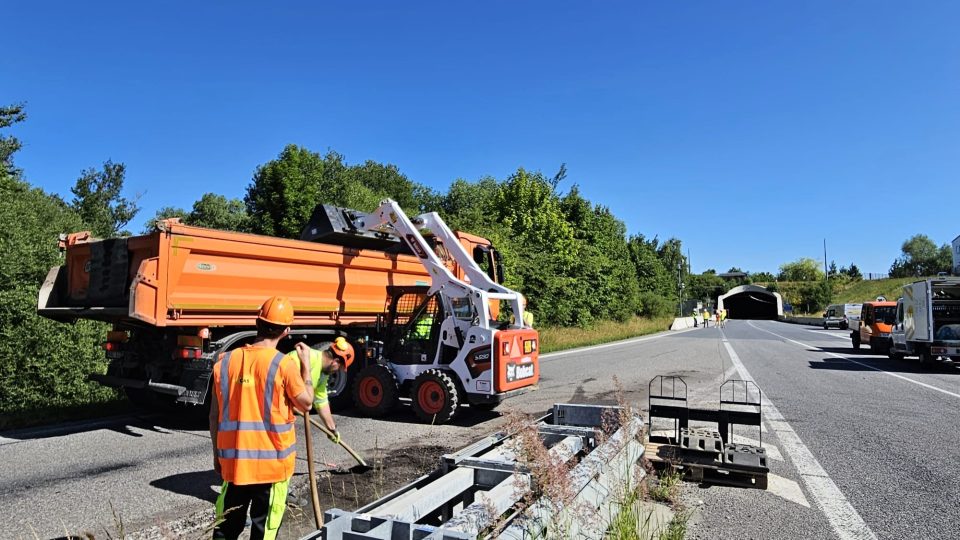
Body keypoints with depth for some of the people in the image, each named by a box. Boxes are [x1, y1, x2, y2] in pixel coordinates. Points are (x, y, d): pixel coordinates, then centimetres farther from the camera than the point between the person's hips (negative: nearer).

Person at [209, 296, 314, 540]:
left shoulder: (226, 361, -1)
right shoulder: (284, 364, -15)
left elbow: (215, 415, 4)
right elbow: (306, 403, -3)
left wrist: (217, 454, 16)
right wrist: (306, 365, 5)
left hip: (234, 460, 4)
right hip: (272, 460, -4)